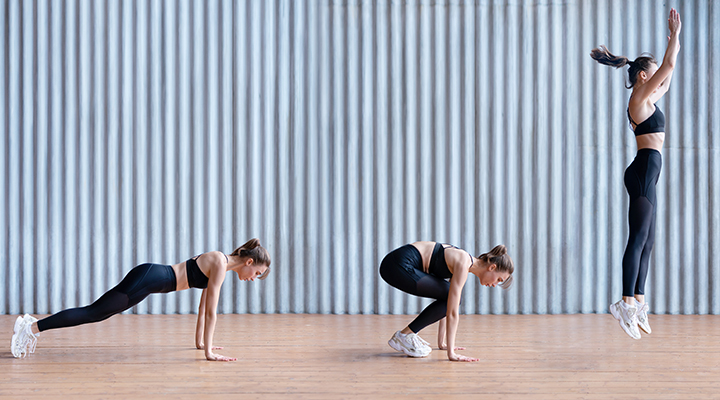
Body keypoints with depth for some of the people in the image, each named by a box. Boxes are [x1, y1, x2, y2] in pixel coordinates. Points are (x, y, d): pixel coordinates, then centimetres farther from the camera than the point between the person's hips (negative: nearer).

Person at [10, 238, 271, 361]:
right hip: (147, 279, -9)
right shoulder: (220, 265, -15)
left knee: (95, 314, 10)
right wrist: (209, 352, -16)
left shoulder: (221, 263, 13)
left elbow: (203, 306, 21)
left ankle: (34, 325, 14)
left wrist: (201, 341, 23)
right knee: (93, 313, -9)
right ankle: (32, 327, -9)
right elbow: (210, 310, -18)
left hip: (149, 278, 9)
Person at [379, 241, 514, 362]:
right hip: (398, 265, -10)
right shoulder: (463, 265, -14)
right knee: (450, 299, -8)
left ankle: (409, 334, 14)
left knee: (450, 298, 11)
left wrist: (441, 343, 23)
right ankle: (403, 336, -2)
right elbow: (452, 312, -17)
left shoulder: (466, 262, 14)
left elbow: (447, 309, 21)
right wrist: (451, 353, -16)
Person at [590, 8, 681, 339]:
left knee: (646, 240, 9)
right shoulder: (639, 97, -7)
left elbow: (668, 78, 34)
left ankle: (638, 301, 10)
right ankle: (627, 302, -20)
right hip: (645, 167, -10)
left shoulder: (648, 99, 19)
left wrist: (675, 40, 36)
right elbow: (668, 67, -12)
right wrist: (675, 34, -3)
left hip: (646, 172, 10)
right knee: (639, 237, -15)